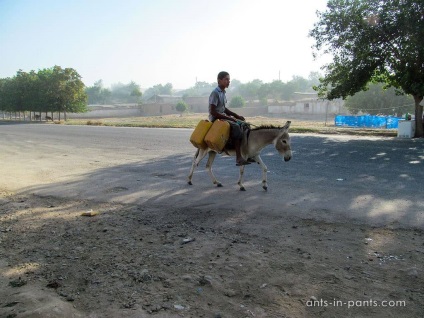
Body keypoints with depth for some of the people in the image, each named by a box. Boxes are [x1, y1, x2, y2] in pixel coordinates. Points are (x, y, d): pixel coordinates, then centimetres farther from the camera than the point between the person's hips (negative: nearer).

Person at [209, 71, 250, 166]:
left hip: (223, 117, 10)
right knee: (235, 126, -28)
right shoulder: (215, 93, -15)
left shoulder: (223, 92, 14)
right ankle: (238, 158, -32)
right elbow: (213, 112, -21)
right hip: (215, 119, -10)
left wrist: (237, 116, 9)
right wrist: (229, 118, -20)